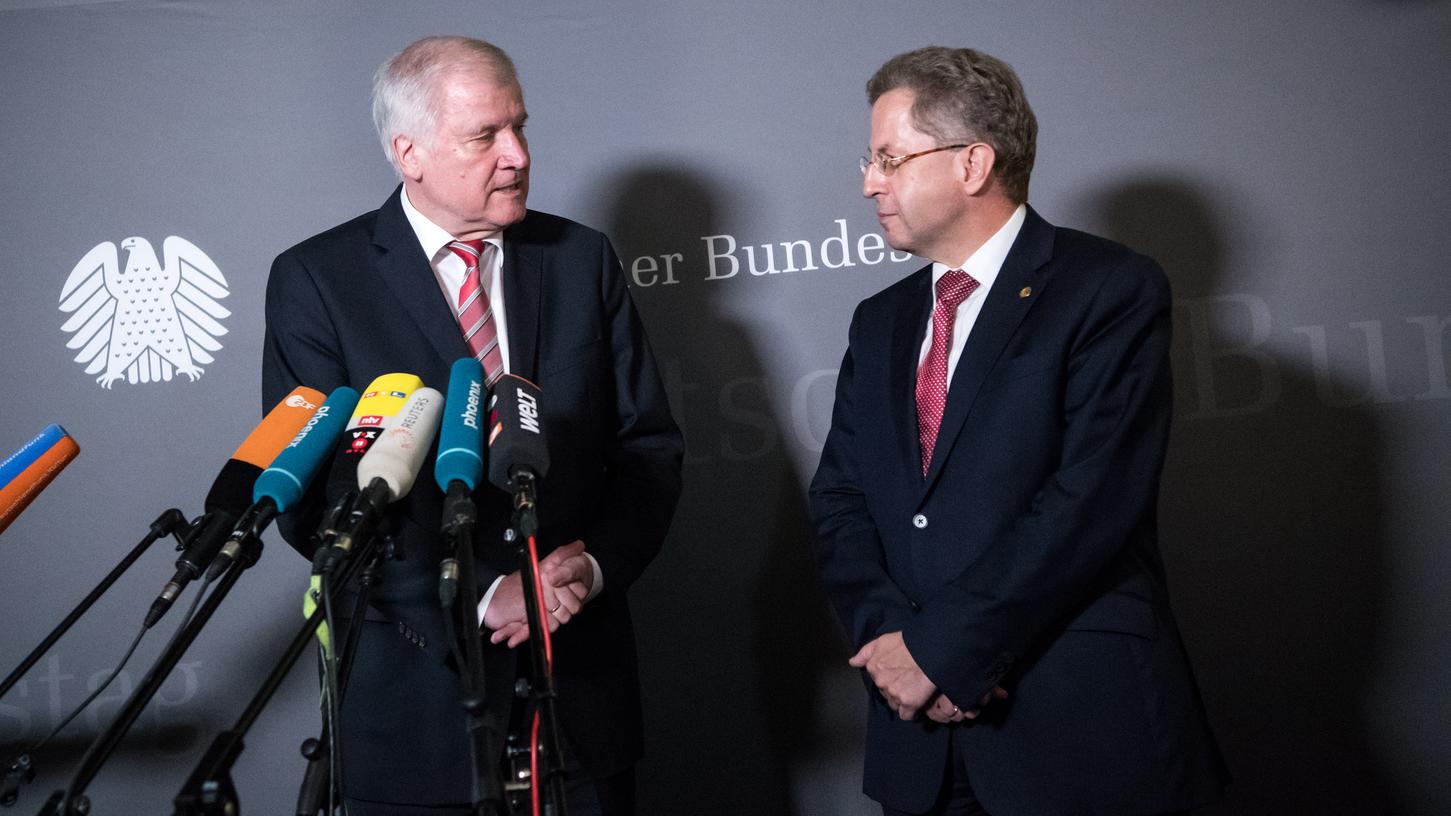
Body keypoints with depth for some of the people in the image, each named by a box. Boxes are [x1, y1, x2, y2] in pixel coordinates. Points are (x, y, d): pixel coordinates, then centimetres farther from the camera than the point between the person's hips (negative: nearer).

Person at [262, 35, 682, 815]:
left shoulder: (583, 258, 5)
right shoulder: (315, 279, -5)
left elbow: (650, 444, 6)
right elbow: (314, 495, -10)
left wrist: (594, 567, -12)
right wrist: (482, 596, -16)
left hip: (582, 683, 3)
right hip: (419, 686, -2)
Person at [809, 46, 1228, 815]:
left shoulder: (1113, 290, -8)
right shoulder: (879, 322, 13)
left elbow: (1091, 500, -17)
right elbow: (838, 499, 7)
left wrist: (942, 648, -16)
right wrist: (887, 634, -11)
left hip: (1080, 725, -5)